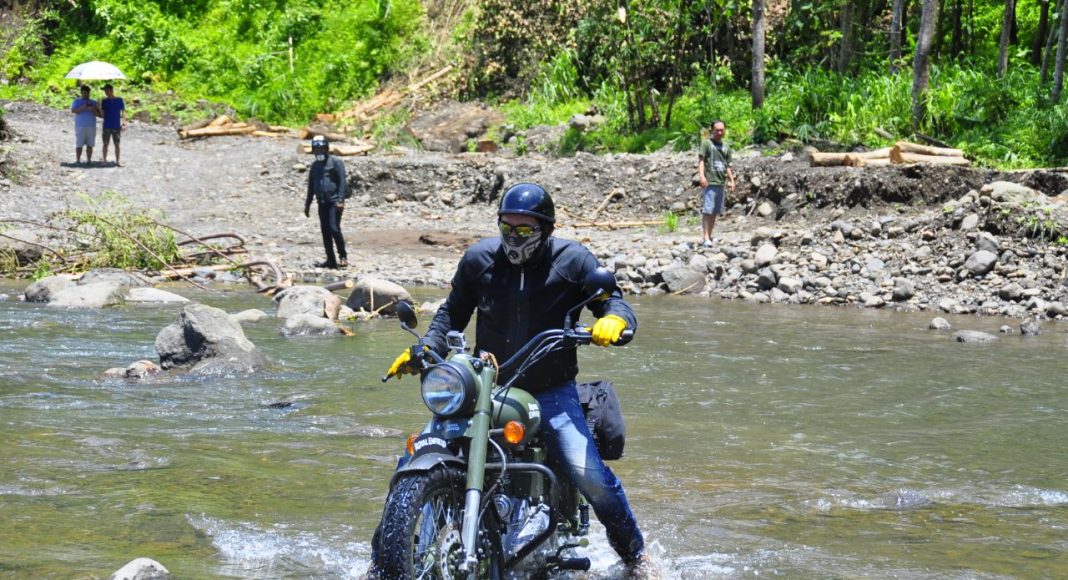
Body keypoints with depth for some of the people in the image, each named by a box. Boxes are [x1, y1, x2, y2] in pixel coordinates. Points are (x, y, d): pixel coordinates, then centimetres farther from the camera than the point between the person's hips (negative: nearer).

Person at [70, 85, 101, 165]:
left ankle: (89, 160, 4)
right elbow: (73, 110, -8)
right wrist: (82, 108, -23)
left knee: (90, 145, 1)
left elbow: (99, 114, 8)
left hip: (91, 126, 3)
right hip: (80, 126, -3)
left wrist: (93, 110, -12)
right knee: (79, 145, -5)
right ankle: (78, 161, -1)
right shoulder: (77, 101, 8)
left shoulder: (93, 102, 16)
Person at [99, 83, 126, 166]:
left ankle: (118, 161, 8)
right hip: (107, 126, 1)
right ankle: (104, 160, 10)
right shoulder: (104, 101, 5)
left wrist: (124, 121, -9)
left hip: (117, 126, -1)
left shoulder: (119, 100, 1)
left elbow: (123, 112, 3)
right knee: (105, 144, 3)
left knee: (117, 144, 3)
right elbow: (102, 113, 3)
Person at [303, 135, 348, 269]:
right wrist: (307, 204, 21)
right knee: (325, 231, 5)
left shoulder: (335, 162, -4)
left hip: (334, 202, -7)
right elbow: (311, 186, 23)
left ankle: (343, 256, -5)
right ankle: (330, 260, 10)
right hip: (322, 203, 7)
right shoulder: (315, 165, 17)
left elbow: (342, 182, -10)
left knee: (334, 229, -16)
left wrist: (340, 200, -18)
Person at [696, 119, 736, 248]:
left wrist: (731, 180, 15)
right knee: (707, 211, -10)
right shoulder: (706, 143, 0)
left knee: (715, 212, 7)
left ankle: (709, 236, 13)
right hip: (709, 183, -6)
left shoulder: (725, 147, 18)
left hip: (721, 183, 6)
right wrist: (702, 175, -21)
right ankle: (705, 238, -14)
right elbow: (701, 160, -8)